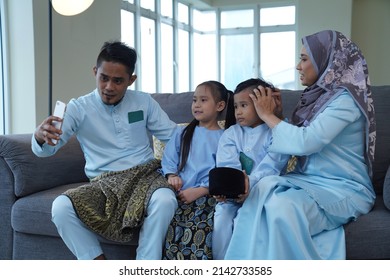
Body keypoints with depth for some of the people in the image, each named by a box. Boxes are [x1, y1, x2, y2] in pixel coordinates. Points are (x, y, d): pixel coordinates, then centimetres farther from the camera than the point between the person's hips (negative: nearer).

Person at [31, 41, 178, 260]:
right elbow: (46, 149, -8)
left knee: (165, 200, -34)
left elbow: (174, 136, 10)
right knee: (61, 207, -28)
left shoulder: (144, 102, 7)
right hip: (103, 183, 0)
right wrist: (40, 136, -33)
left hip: (144, 175, 0)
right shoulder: (79, 108, 1)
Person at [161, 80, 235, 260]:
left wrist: (199, 191, -14)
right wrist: (172, 175, -5)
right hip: (179, 194, 3)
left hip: (206, 195, -3)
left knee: (198, 231, -34)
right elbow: (169, 158, 17)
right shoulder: (182, 133, 27)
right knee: (170, 229, -29)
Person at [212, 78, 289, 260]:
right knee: (222, 215, -22)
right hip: (231, 195, 3)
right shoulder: (230, 134, 10)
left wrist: (249, 185, -30)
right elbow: (228, 167, -6)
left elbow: (269, 167, -14)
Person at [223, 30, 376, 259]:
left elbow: (305, 142, -22)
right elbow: (291, 142, 8)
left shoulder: (344, 99, -12)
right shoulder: (317, 96, 12)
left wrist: (268, 115, -9)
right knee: (262, 189, -21)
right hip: (309, 181, 7)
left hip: (344, 189, -7)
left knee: (283, 206, -33)